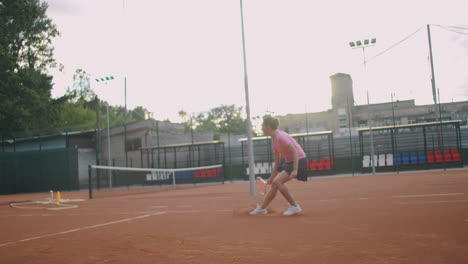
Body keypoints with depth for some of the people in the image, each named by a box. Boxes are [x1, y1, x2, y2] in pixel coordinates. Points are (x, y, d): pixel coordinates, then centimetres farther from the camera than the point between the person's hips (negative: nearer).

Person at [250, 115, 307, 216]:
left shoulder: (281, 136, -21)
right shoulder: (273, 139, 8)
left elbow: (295, 151, -25)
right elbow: (277, 160, 16)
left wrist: (295, 170, -32)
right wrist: (272, 177, 19)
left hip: (298, 160, -9)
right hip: (288, 161, 9)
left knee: (277, 182, -19)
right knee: (274, 184, 9)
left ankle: (294, 207, -9)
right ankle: (262, 208, 22)